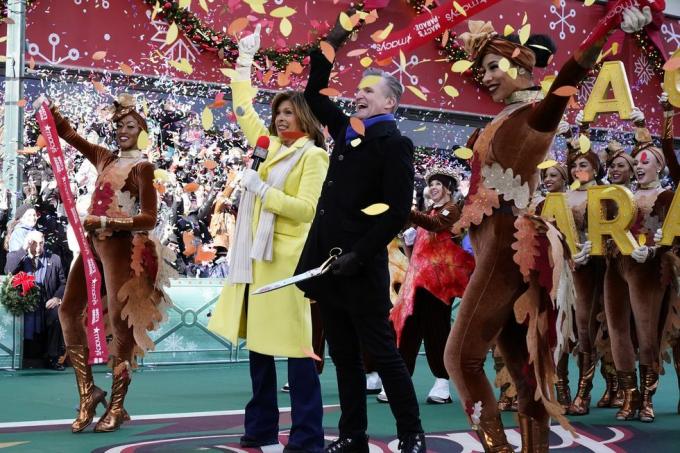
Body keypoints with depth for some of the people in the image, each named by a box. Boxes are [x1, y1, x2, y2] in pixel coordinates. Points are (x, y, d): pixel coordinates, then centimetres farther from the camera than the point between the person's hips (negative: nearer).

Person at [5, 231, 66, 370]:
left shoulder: (54, 259, 12)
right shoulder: (17, 256, 10)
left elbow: (63, 283, 11)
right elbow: (8, 271, -11)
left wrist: (57, 297, -9)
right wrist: (23, 249, -13)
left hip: (47, 304, 1)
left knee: (59, 314, -29)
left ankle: (53, 358, -21)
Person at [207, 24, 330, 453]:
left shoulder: (314, 156, -5)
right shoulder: (270, 146, 15)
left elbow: (306, 209, -14)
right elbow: (244, 111, 25)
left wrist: (262, 190, -15)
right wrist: (245, 60, 23)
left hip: (287, 257, -8)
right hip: (257, 253, 8)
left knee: (295, 345, -7)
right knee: (258, 341, 11)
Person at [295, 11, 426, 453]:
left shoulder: (395, 144, -9)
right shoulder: (347, 130, 12)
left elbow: (398, 212, -15)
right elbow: (313, 93, 24)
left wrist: (360, 255, -18)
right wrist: (333, 40, 15)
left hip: (361, 266, -7)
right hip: (328, 260, 7)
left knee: (383, 353, 2)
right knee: (344, 357, 13)